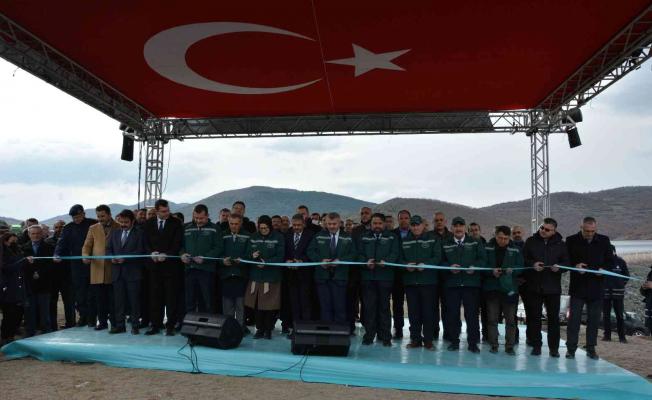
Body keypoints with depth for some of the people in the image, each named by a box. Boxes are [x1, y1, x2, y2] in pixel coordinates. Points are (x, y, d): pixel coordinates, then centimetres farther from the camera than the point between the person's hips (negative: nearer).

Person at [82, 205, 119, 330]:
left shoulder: (119, 228, 4)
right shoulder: (93, 229, 13)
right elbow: (87, 246, 10)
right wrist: (85, 256, -11)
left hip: (113, 268, -2)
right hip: (97, 269, 2)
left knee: (113, 298, 2)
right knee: (100, 298, 4)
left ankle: (115, 322, 11)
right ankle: (102, 321, 14)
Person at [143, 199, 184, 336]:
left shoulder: (176, 223, 1)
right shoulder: (148, 224, 11)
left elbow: (177, 243, -5)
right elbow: (145, 242, 7)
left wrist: (166, 255, -17)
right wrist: (152, 253, -11)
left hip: (170, 264, -3)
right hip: (153, 264, 3)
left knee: (171, 296, 0)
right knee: (155, 296, 5)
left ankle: (170, 326, 6)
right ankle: (156, 325, 12)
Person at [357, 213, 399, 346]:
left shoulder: (392, 237, 10)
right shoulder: (364, 237, 15)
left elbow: (395, 253, -1)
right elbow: (359, 253, 7)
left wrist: (386, 261, -20)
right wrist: (366, 262, -13)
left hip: (385, 276, -1)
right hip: (368, 276, 1)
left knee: (384, 306, 2)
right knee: (369, 306, 0)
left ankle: (385, 336, 8)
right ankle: (369, 335, 8)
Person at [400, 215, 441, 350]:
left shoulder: (433, 239, 3)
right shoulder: (405, 241, 13)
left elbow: (438, 257, -5)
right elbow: (400, 258, 10)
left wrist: (425, 264, -19)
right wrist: (406, 265, -10)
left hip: (428, 280, -3)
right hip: (410, 280, 3)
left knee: (428, 311, -1)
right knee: (413, 312, 6)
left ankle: (428, 340, 8)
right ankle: (415, 339, 15)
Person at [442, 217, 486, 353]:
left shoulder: (475, 243, 9)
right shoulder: (446, 244, 12)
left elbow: (483, 259, 2)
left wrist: (474, 267, -15)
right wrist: (449, 267, -11)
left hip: (471, 283, -1)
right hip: (452, 283, 1)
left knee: (472, 313, -1)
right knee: (452, 313, 3)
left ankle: (473, 342, 6)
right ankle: (454, 341, 13)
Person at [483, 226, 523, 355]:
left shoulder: (515, 250, 3)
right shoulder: (488, 248, 0)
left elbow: (521, 266, 3)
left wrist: (512, 270, -17)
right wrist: (491, 271, -17)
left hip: (509, 288, 1)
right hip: (492, 287, 0)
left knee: (510, 319, 3)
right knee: (492, 318, 4)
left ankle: (509, 346, 12)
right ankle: (493, 344, 14)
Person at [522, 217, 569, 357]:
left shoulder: (560, 244, 5)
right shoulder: (531, 241, 3)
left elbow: (567, 263, 7)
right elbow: (522, 259, 4)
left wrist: (559, 267, -14)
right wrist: (532, 265, -15)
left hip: (553, 287, 0)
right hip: (534, 286, 0)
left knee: (553, 317, 4)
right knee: (534, 317, 4)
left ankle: (554, 347, 14)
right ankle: (536, 345, 14)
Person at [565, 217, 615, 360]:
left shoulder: (604, 241, 4)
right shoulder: (571, 241, -2)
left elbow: (610, 261, 9)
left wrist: (604, 269, -11)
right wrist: (575, 266, -16)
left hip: (596, 287, 2)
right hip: (577, 287, -2)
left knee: (594, 319, 8)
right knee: (574, 318, -1)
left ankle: (591, 348, 19)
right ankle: (571, 348, 6)